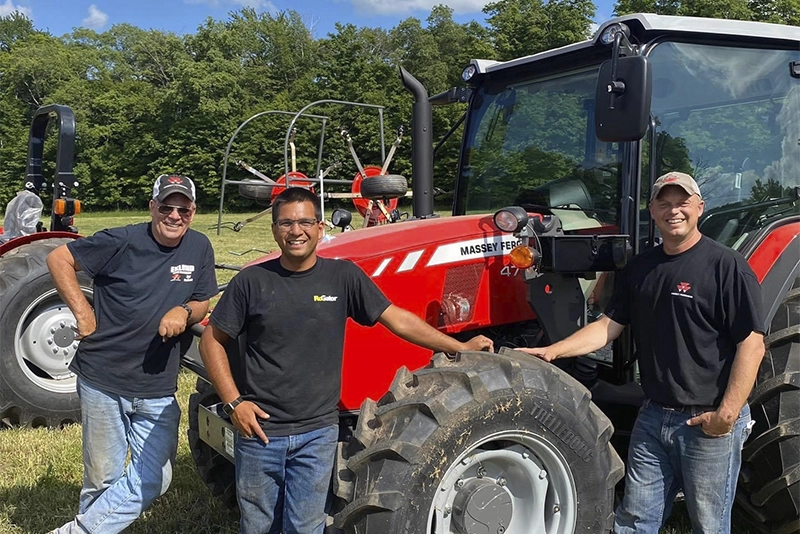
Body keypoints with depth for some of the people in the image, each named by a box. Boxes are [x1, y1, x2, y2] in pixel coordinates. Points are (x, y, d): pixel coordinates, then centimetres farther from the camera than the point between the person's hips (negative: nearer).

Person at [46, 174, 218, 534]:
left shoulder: (199, 248, 1)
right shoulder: (122, 242, -11)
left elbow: (203, 304, 11)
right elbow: (58, 259, -5)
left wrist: (184, 311, -12)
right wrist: (82, 312, -12)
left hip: (158, 390, 4)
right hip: (103, 382, -3)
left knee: (153, 480, 2)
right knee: (102, 480, 9)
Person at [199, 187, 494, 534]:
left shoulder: (343, 277, -2)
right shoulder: (251, 282, -4)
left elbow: (397, 319, 1)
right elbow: (212, 341, 3)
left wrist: (461, 348, 0)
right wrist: (233, 402, -6)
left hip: (317, 432, 0)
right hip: (259, 429, 0)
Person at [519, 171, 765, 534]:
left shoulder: (726, 266, -9)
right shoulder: (640, 269, 10)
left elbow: (751, 344, -14)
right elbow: (608, 327, 8)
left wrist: (727, 414, -20)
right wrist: (552, 351, -6)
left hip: (710, 422, -5)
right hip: (654, 416, 5)